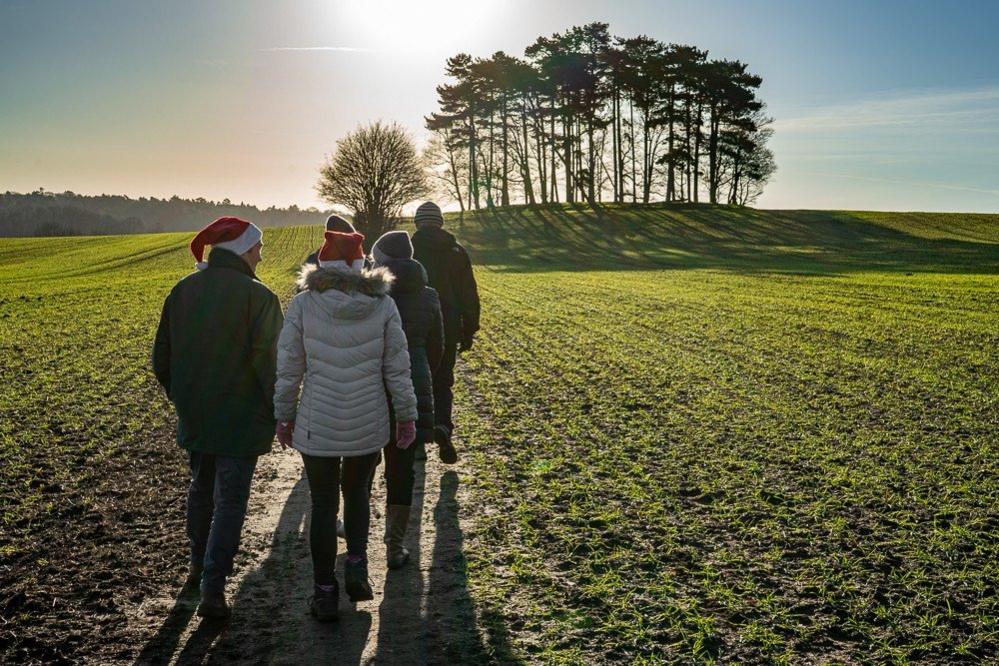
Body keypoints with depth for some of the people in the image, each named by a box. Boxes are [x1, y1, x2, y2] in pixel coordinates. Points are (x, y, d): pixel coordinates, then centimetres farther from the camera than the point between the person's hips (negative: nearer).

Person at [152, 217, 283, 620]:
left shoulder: (182, 291, 4)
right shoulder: (257, 296, -16)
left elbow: (161, 356, 10)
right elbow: (267, 361, -19)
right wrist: (280, 413, -8)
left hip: (193, 416, 6)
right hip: (241, 420, -6)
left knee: (201, 488, 24)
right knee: (230, 500, 2)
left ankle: (199, 564, 39)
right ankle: (212, 587, 0)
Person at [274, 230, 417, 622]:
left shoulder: (303, 304, -9)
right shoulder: (383, 304, -7)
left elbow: (288, 368, -5)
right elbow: (398, 367, -3)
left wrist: (284, 416, 8)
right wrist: (407, 415, 7)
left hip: (317, 426, -1)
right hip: (369, 425, 1)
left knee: (324, 505, 13)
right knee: (357, 492, 25)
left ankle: (325, 593, 21)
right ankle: (357, 565, 10)